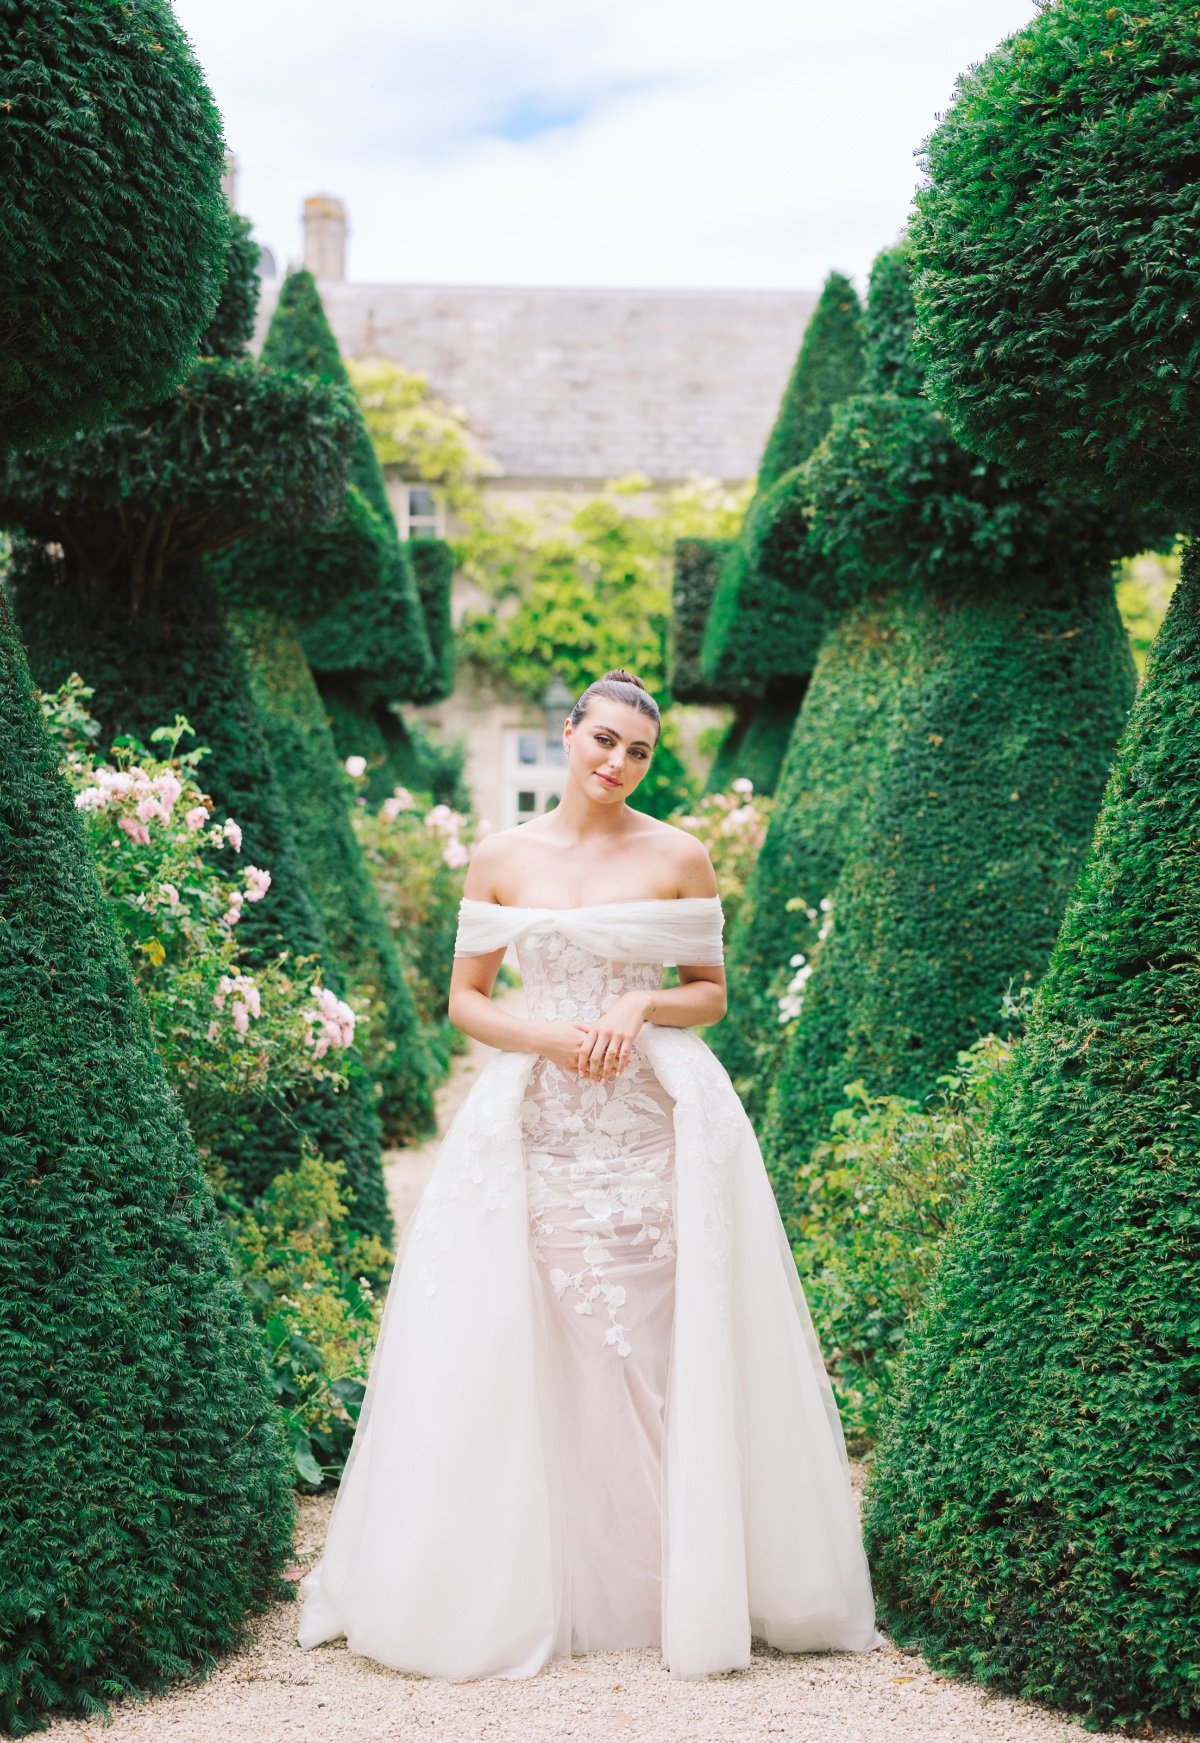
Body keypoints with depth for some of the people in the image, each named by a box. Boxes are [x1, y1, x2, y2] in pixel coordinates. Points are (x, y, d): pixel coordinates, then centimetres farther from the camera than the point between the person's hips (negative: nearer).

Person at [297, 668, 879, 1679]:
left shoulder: (679, 858, 4)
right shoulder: (502, 859, 6)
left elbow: (712, 995, 9)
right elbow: (466, 1000, 9)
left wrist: (641, 1005, -11)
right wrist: (548, 1038, -8)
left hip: (658, 1128, -1)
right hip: (537, 1129, 1)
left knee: (659, 1347, -3)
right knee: (528, 1358, 0)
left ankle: (686, 1585, 10)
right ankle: (524, 1591, 13)